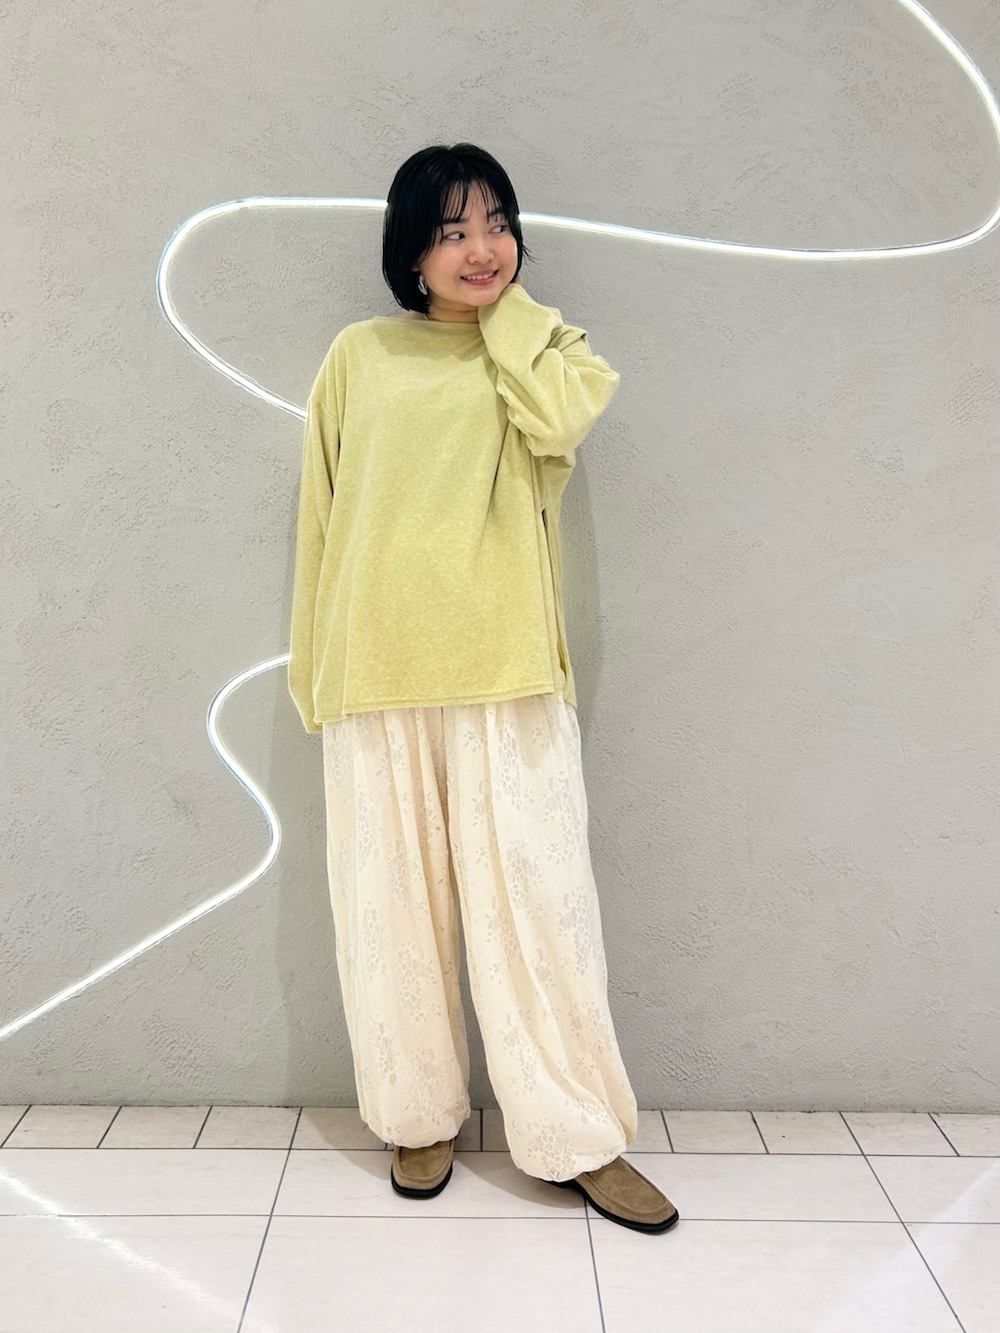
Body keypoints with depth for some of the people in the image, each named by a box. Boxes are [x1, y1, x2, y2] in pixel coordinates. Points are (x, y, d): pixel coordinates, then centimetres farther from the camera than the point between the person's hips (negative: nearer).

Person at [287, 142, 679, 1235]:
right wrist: (312, 669, 9)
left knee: (536, 895, 0)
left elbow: (558, 420, -13)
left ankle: (577, 1137, 16)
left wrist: (506, 314, 3)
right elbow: (322, 517, 11)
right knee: (392, 902, 8)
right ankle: (419, 1116, 27)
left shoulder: (546, 350, 12)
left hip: (507, 669, -1)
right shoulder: (358, 356, 11)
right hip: (377, 670, 1)